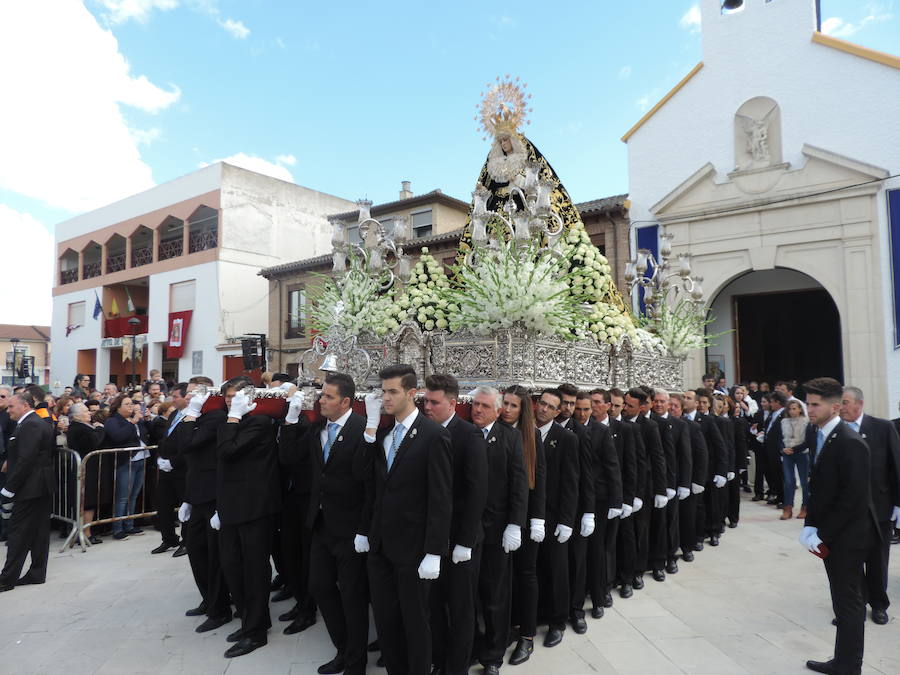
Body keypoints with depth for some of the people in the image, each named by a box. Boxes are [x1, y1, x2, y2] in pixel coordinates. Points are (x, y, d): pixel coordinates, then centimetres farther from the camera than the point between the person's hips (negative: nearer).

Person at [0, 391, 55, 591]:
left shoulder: (30, 426, -16)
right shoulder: (40, 424, 15)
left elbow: (25, 460, -21)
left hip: (30, 488, -10)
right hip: (43, 486, 10)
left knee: (19, 533, -3)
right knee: (39, 531, 12)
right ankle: (37, 573, 19)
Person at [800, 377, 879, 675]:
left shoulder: (850, 443, -19)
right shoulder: (822, 437, 7)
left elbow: (853, 498, -22)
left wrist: (822, 534, -17)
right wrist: (810, 525, 3)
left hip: (847, 537, -8)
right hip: (831, 536, 8)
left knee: (848, 603, 4)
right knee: (846, 599, 16)